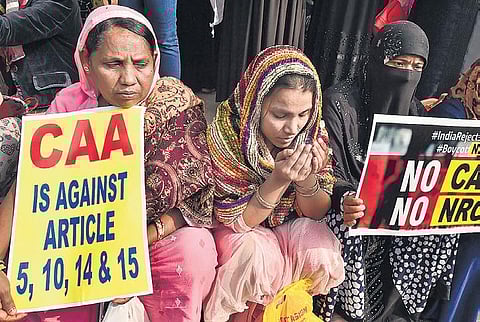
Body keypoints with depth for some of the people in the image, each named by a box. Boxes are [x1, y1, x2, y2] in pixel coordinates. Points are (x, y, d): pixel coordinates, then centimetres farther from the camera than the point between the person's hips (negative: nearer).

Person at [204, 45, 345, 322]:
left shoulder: (314, 132, -16)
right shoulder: (227, 132, -27)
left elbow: (316, 213, -8)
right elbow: (236, 221, -20)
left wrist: (307, 178, -29)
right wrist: (278, 180, -35)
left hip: (290, 226, 4)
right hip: (237, 231, -3)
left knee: (322, 248, -23)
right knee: (257, 254, -32)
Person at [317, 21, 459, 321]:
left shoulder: (414, 109, 4)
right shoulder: (339, 102, -16)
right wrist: (345, 199, -39)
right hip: (349, 204, -6)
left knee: (442, 224, -13)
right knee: (352, 229, -34)